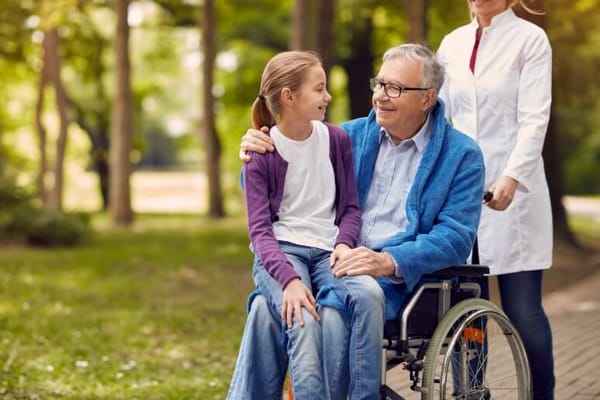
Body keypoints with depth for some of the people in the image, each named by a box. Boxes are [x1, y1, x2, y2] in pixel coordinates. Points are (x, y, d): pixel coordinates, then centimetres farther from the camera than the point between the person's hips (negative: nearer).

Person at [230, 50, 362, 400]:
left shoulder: (337, 140, 9)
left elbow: (351, 207, 13)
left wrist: (344, 243, -11)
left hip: (327, 251, 2)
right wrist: (289, 279, -24)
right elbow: (260, 229, -7)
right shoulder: (261, 153, 0)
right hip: (281, 252, -2)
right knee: (304, 321, -33)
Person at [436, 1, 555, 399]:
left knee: (523, 310, -4)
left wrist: (512, 177, -22)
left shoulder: (530, 39, -1)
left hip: (512, 191, -4)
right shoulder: (453, 43, 13)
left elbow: (534, 119, -9)